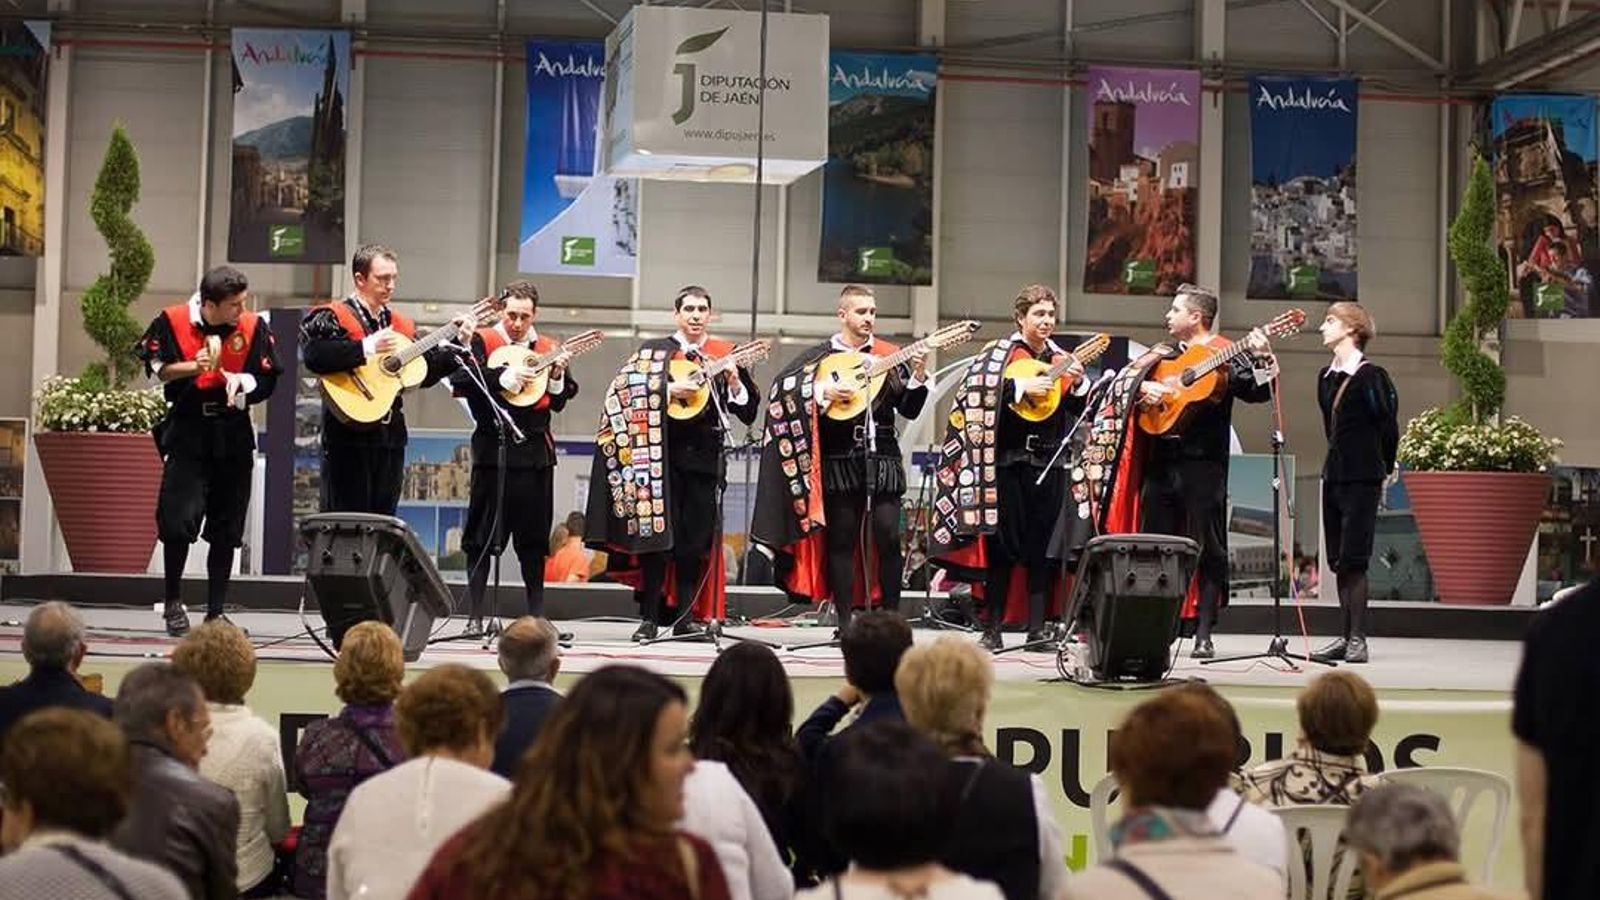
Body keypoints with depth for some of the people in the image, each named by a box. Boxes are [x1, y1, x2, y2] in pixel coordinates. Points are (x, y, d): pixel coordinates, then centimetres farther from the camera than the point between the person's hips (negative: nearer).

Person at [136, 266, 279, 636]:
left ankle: (215, 613, 16)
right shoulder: (172, 322, -7)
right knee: (178, 521, -10)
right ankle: (172, 602, 12)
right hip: (186, 430, -2)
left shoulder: (254, 327, -4)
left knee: (226, 531, 6)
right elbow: (154, 368, 3)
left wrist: (239, 383, -18)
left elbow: (265, 381, 2)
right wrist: (192, 367, -13)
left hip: (233, 434, 2)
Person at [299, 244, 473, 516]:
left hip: (390, 435, 7)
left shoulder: (401, 325, 17)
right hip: (349, 434, -7)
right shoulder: (333, 318, -4)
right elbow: (313, 356, -22)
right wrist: (367, 347, -23)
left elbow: (428, 371, 16)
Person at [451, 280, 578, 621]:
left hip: (536, 451, 4)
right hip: (493, 449, -4)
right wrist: (504, 377, -19)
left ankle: (537, 615, 17)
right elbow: (459, 381, -14)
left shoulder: (548, 348, 12)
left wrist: (557, 376, -9)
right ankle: (474, 615, 4)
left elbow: (559, 402, 10)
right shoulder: (482, 341, 1)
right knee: (482, 538, 0)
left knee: (534, 538, 9)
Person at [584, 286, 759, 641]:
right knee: (657, 534, -4)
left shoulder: (725, 355, 11)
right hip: (663, 454, -2)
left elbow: (747, 412, 8)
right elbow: (626, 395, -4)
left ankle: (685, 618, 9)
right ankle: (650, 618, 0)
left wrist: (734, 382, -11)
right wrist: (669, 391, -16)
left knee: (696, 540, 2)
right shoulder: (653, 352, 7)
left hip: (704, 455, 2)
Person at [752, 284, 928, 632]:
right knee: (842, 539, 1)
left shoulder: (889, 355, 9)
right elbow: (783, 386, -6)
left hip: (882, 458, 1)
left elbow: (909, 409, 7)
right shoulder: (820, 356, 4)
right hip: (840, 461, -1)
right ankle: (845, 622, 6)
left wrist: (917, 375, -9)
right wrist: (822, 392, -18)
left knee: (888, 535, -6)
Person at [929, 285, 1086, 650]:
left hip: (1051, 462, 4)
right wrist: (1021, 386, -20)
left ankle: (1037, 627, 9)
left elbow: (1081, 412, 13)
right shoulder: (998, 355, 1)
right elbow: (974, 393, -15)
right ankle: (993, 628, 3)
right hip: (1009, 461, -4)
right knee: (1003, 544, -2)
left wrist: (1077, 384, -6)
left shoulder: (1061, 360, 15)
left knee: (1042, 548, 4)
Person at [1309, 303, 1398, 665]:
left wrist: (1381, 469, 2)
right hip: (1333, 475, 8)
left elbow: (1388, 425, -6)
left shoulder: (1371, 376, -10)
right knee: (1338, 561, 7)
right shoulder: (1326, 376, 13)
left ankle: (1358, 638, -6)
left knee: (1352, 560, -9)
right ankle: (1347, 636, 12)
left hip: (1362, 480, -8)